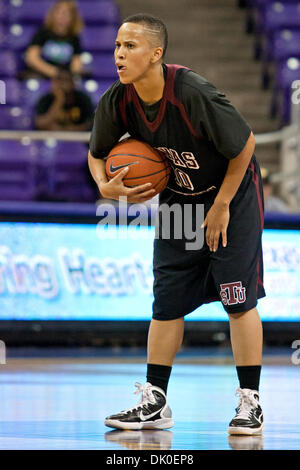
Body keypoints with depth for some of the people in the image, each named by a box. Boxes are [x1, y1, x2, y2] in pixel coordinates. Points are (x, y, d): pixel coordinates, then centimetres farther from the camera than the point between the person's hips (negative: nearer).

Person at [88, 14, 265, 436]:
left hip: (233, 195, -5)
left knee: (238, 298, -8)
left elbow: (245, 144, -21)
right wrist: (107, 187, -19)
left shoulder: (193, 93, -33)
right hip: (178, 202, 5)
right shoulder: (118, 101, -16)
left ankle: (250, 402, 2)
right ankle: (155, 403, 10)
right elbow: (97, 154, 3)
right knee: (167, 301, 3)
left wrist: (222, 206, -15)